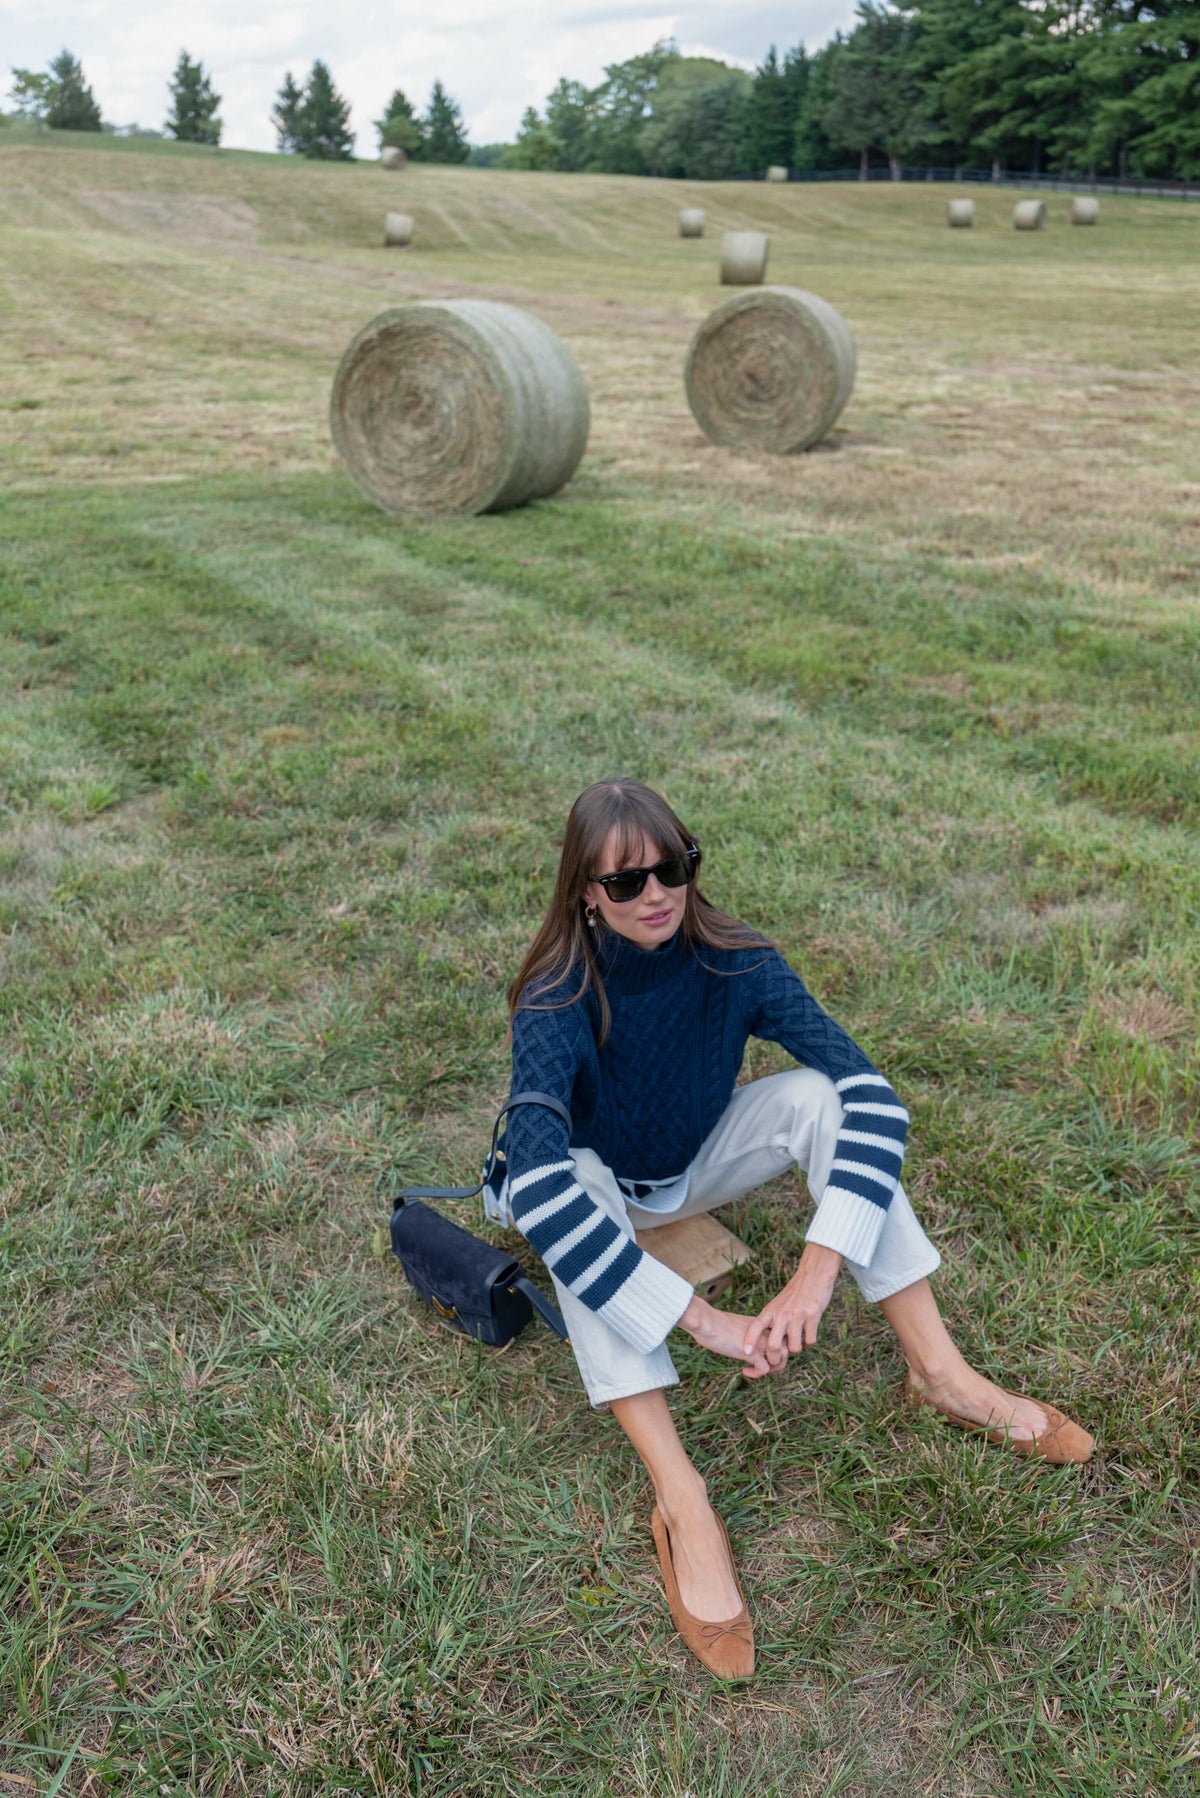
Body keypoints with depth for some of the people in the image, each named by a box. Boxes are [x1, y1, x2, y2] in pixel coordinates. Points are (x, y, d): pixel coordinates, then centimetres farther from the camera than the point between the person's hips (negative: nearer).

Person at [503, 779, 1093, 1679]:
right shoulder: (559, 1002, -31)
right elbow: (540, 1188, -45)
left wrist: (819, 1270, -43)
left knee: (818, 1095, -24)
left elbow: (873, 1097, -32)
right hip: (602, 1189, -2)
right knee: (565, 1191, -37)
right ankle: (680, 1500, -36)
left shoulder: (735, 964, -24)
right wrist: (706, 1320, -48)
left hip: (700, 1167, 2)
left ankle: (941, 1372, -19)